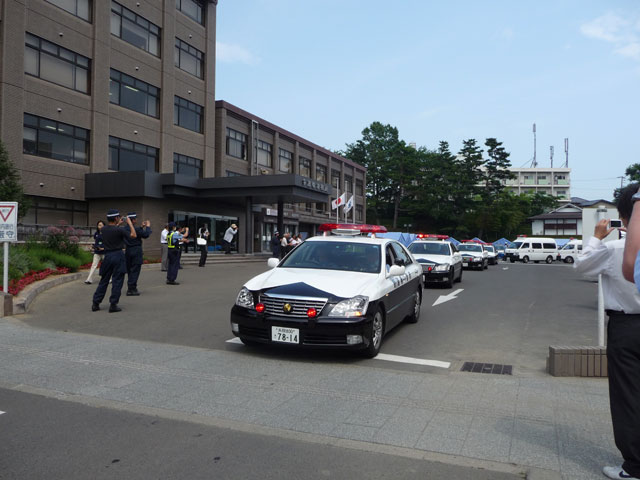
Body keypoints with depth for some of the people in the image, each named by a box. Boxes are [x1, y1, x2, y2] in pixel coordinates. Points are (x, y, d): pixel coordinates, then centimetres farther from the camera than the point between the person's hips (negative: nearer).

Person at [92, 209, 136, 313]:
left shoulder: (103, 229, 2)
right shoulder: (119, 230, -14)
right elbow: (133, 235, -5)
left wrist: (118, 225, 24)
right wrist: (130, 223, 1)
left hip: (107, 256, 5)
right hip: (118, 256, -5)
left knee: (104, 281, 14)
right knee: (117, 281, 2)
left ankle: (95, 304, 16)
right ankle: (113, 305, 2)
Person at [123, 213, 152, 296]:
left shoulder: (125, 228, 6)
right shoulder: (136, 229, -18)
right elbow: (146, 235, -9)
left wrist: (142, 227, 22)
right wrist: (148, 227, 5)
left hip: (128, 251, 8)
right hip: (136, 251, -8)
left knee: (129, 270, 14)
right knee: (135, 270, -3)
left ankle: (131, 288, 21)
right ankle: (131, 289, -3)